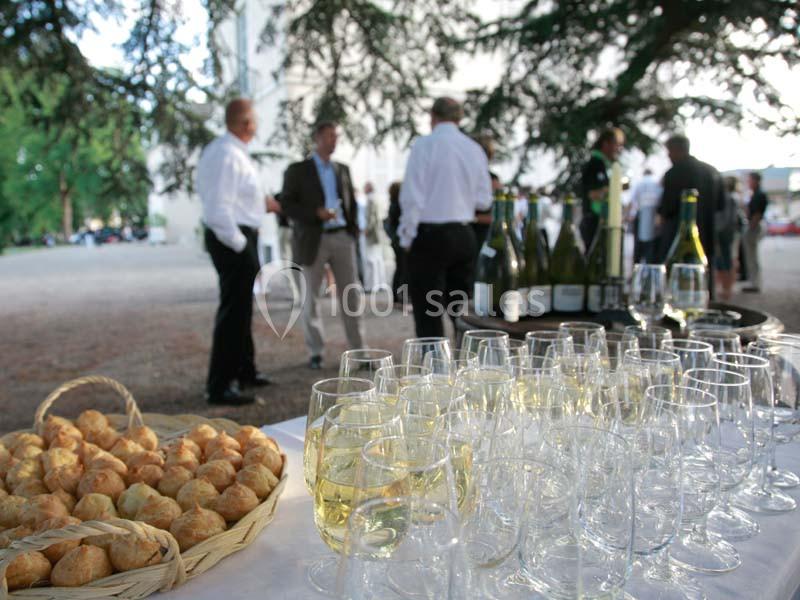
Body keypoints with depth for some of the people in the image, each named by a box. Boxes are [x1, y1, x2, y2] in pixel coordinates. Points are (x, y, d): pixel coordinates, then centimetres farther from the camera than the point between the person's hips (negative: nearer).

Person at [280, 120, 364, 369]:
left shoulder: (343, 169, 16)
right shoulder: (297, 170, 3)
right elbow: (286, 204, -4)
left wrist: (354, 231, 6)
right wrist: (316, 213, -17)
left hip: (342, 237, 3)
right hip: (314, 240, -3)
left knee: (351, 294, 0)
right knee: (311, 297, 4)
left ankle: (358, 349, 8)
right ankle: (315, 352, 15)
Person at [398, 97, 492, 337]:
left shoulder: (424, 145, -7)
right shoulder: (475, 149, 7)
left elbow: (412, 197, -10)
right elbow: (484, 200, 10)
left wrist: (407, 237, 0)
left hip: (429, 235, -5)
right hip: (464, 235, 5)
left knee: (428, 315, 0)